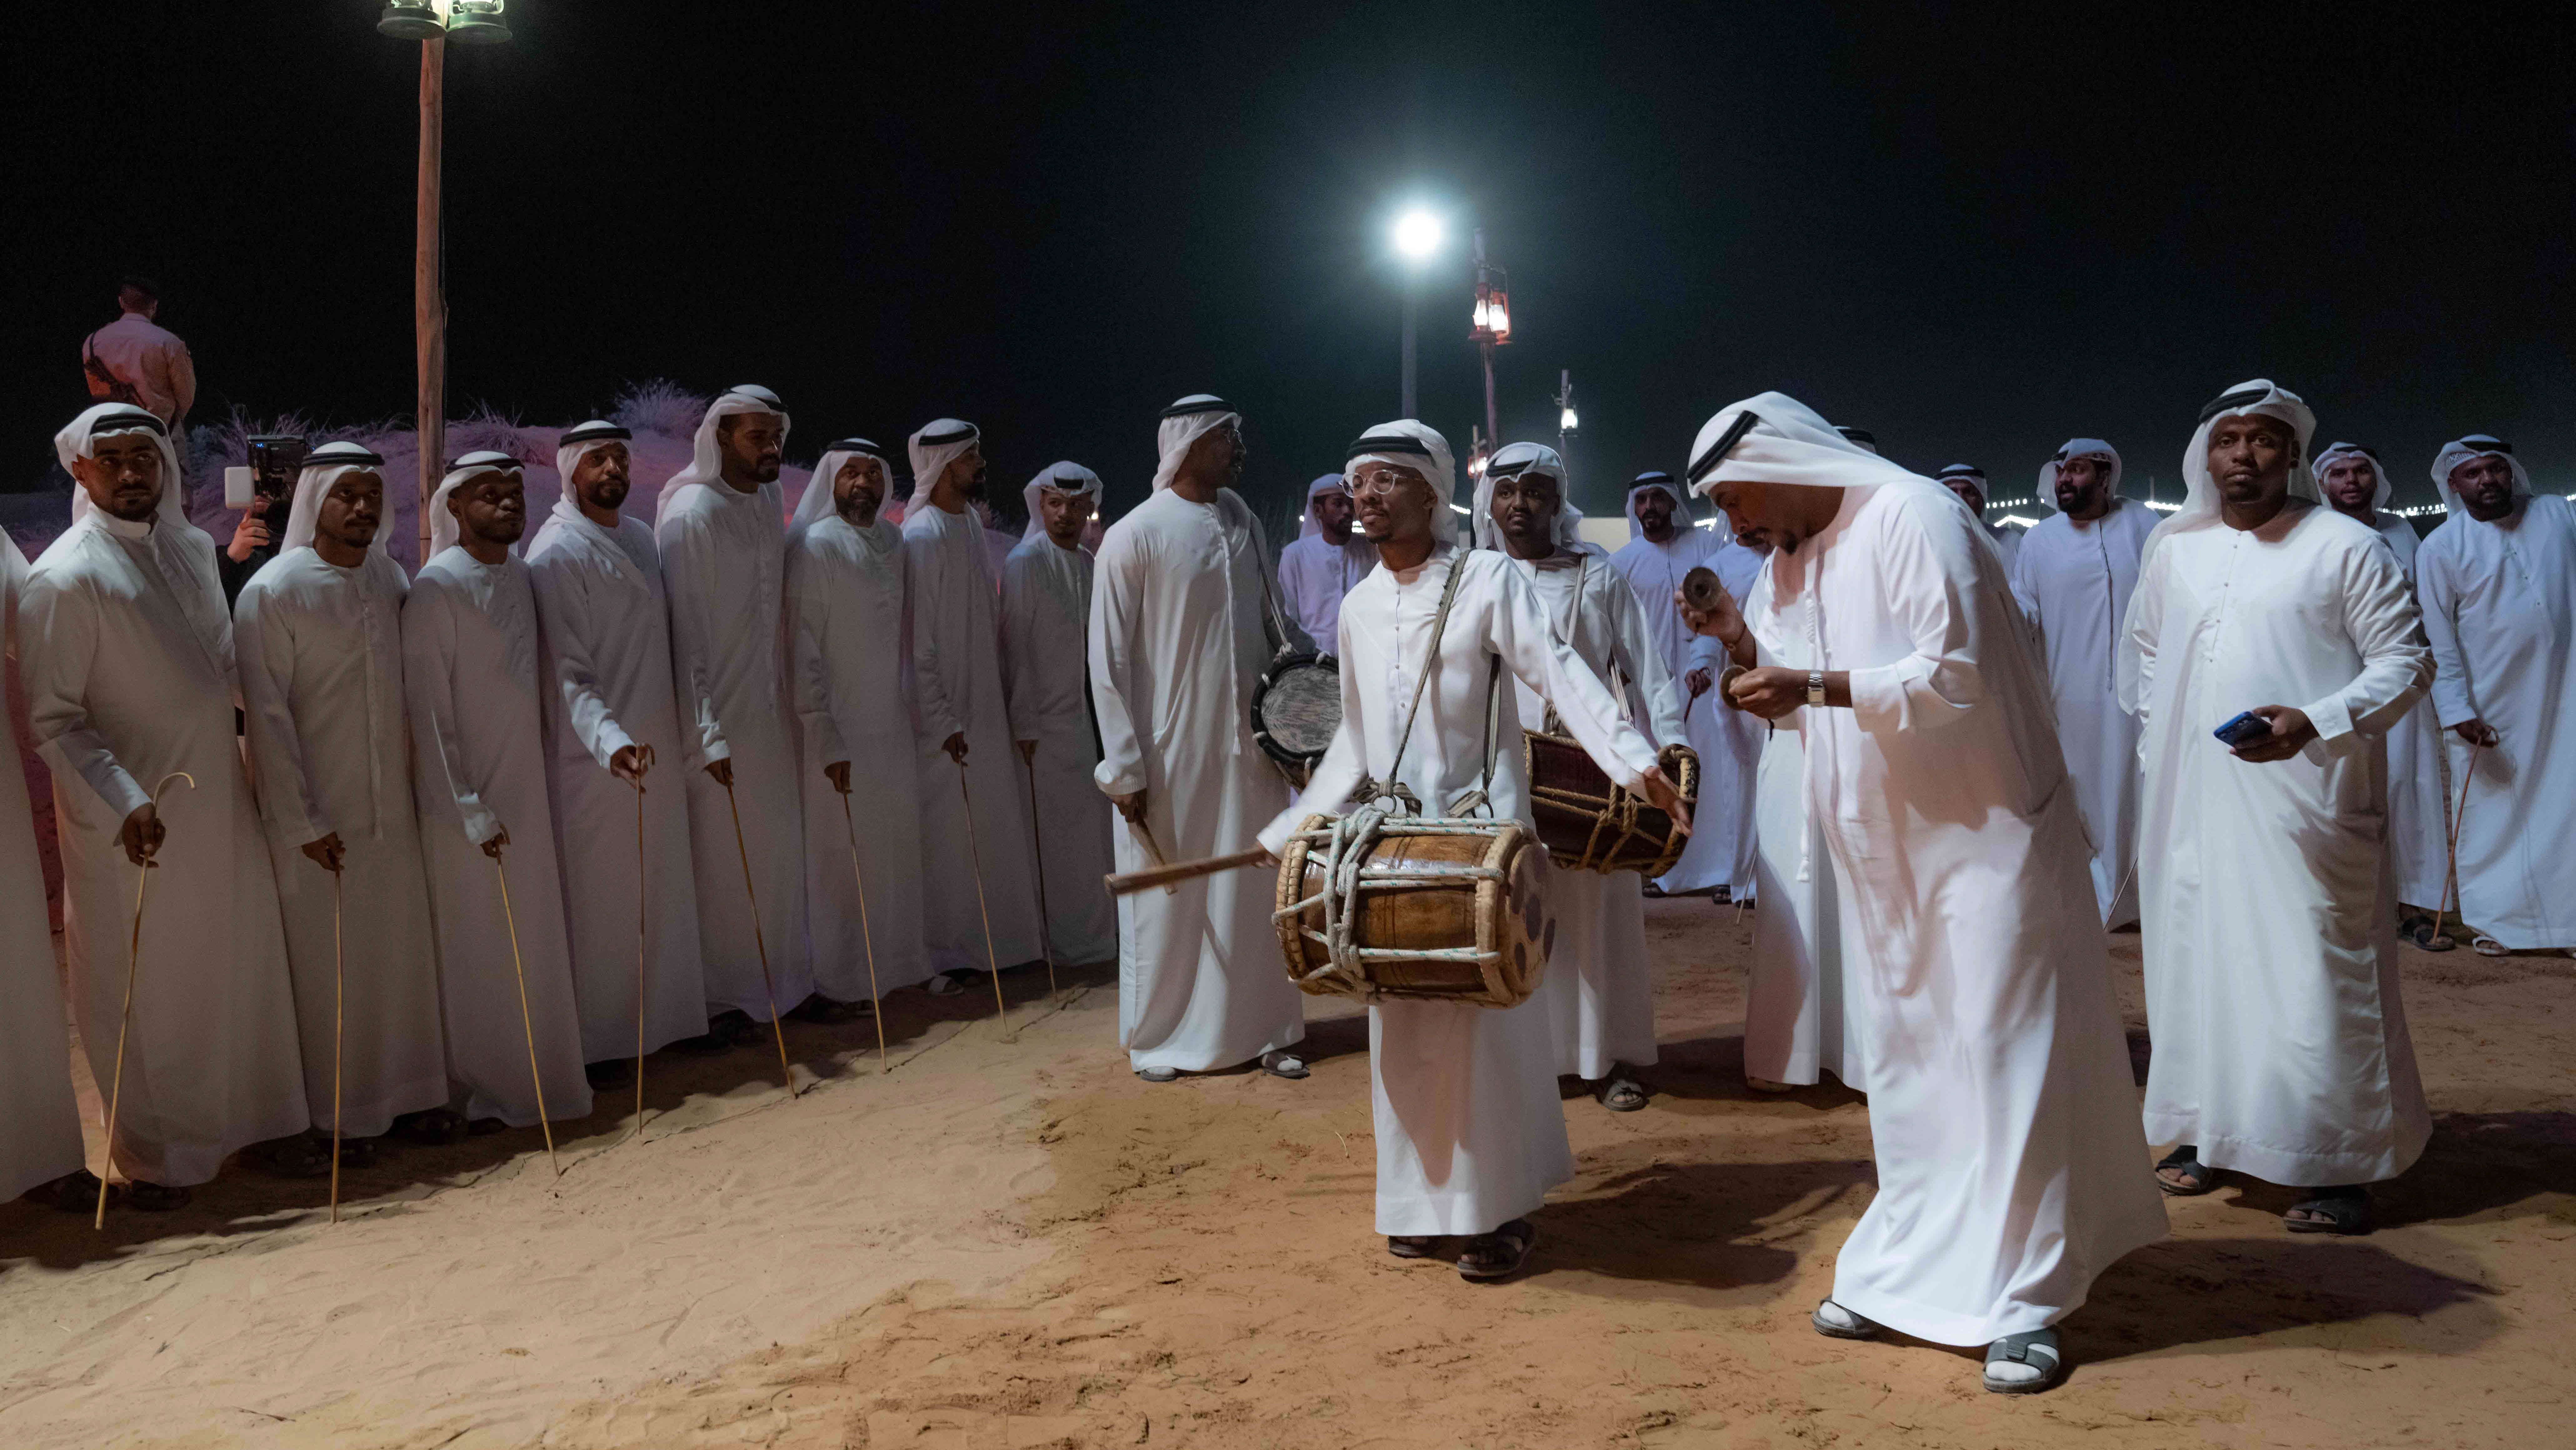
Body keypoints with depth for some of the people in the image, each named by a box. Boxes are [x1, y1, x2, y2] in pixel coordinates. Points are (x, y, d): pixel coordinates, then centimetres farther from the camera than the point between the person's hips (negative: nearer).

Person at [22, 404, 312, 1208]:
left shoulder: (191, 548, 8)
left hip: (222, 800, 6)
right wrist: (123, 803, -23)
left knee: (246, 962, 13)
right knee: (146, 988, 5)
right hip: (131, 823, -6)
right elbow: (51, 720, -14)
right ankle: (156, 1156, 20)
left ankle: (266, 1120, 28)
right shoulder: (65, 577, -12)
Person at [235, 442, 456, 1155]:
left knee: (407, 951, 10)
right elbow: (267, 716, -11)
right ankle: (337, 1113, 16)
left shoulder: (391, 578, 6)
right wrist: (301, 822, -13)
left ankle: (412, 1092, 23)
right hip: (318, 820, -5)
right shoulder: (272, 594, -10)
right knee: (327, 962, 3)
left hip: (395, 810, 5)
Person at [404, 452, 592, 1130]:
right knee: (478, 947, 3)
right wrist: (469, 809, -17)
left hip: (529, 789, 7)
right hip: (465, 801, -7)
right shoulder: (437, 591, -15)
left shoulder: (521, 577, 5)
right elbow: (428, 712, -16)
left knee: (537, 938, 15)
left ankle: (541, 1069, 28)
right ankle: (483, 1087, 17)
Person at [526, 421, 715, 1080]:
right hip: (594, 757, -7)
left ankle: (671, 1016, 28)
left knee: (668, 889, 15)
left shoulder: (642, 537, 11)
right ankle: (597, 1043, 11)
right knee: (600, 902, 0)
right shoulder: (556, 553, -12)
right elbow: (567, 672, -19)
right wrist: (611, 741, -32)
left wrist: (702, 719, 11)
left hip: (661, 747, 7)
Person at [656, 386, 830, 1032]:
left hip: (771, 706, 7)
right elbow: (689, 630, -16)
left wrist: (799, 697, 13)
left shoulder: (771, 503, 8)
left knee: (783, 846, 12)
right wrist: (710, 731, -19)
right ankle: (724, 998, 10)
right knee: (723, 857, 0)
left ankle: (788, 984, 22)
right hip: (717, 709, -7)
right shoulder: (692, 513, -14)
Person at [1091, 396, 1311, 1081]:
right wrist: (1124, 766, -12)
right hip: (1170, 753, -5)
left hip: (1250, 740, 5)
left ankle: (1264, 1030, 23)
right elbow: (1108, 657, -9)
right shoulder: (1134, 536, -10)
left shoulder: (1243, 522, 7)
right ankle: (1157, 1039, 22)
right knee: (1167, 897, 6)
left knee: (1256, 889, 10)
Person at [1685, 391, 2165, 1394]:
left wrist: (1816, 688, -25)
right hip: (1884, 855, 8)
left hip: (1984, 839, -8)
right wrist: (1740, 645, -5)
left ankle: (2023, 1303, 4)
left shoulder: (1911, 517, -15)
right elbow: (1783, 693, 13)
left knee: (2003, 1057, -3)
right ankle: (1910, 1270, 21)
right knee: (1902, 1065, 11)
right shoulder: (1790, 563, 10)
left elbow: (1957, 671, -22)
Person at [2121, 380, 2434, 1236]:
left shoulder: (2346, 546, -4)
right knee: (2196, 958, 10)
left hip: (2304, 803, -5)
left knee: (2311, 973, -5)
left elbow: (2405, 660, -6)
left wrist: (2314, 722, -20)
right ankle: (2207, 1134, 23)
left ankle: (2342, 1171, 4)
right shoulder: (2176, 546, 10)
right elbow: (2141, 642, 25)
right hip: (2193, 803, 5)